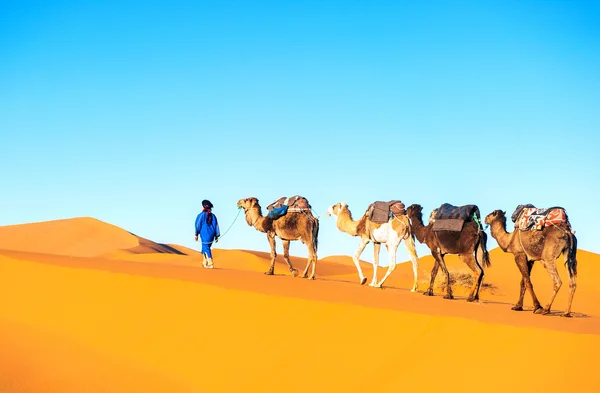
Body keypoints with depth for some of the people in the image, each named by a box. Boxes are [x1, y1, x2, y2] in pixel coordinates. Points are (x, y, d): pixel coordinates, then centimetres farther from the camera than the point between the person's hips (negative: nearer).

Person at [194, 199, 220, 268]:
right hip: (211, 234, 6)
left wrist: (196, 234, 5)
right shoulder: (213, 215, 9)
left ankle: (210, 264, -15)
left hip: (204, 234, -6)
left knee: (206, 248, -6)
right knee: (206, 248, 19)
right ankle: (205, 263, 24)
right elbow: (216, 226, 9)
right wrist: (216, 236, 13)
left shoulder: (202, 215, -5)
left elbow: (198, 225, -3)